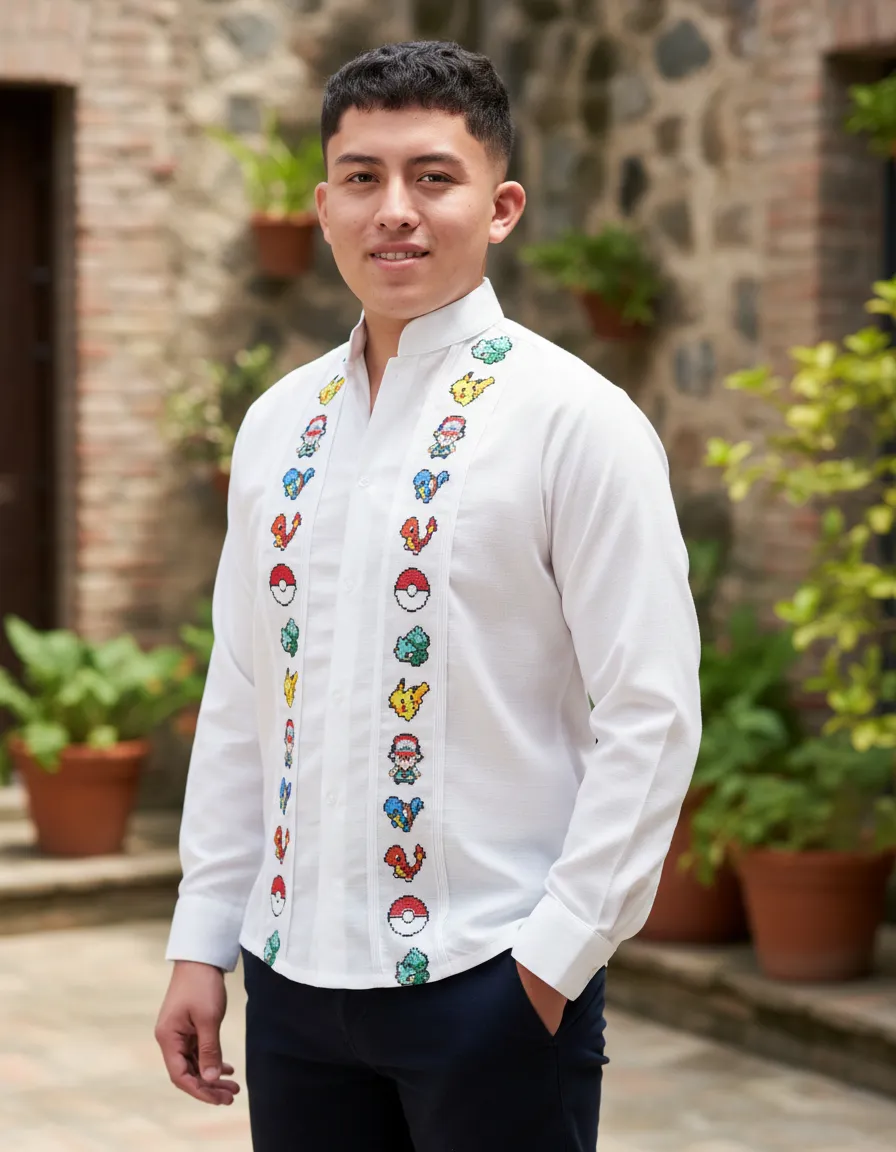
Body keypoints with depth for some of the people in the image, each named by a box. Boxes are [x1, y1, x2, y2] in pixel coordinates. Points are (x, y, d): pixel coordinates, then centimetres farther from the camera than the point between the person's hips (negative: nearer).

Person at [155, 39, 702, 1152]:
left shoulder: (575, 421, -8)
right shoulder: (278, 424, 9)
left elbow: (651, 721, -11)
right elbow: (239, 703, 12)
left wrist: (554, 959, -13)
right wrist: (201, 942, 9)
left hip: (495, 982, -5)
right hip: (294, 970, 5)